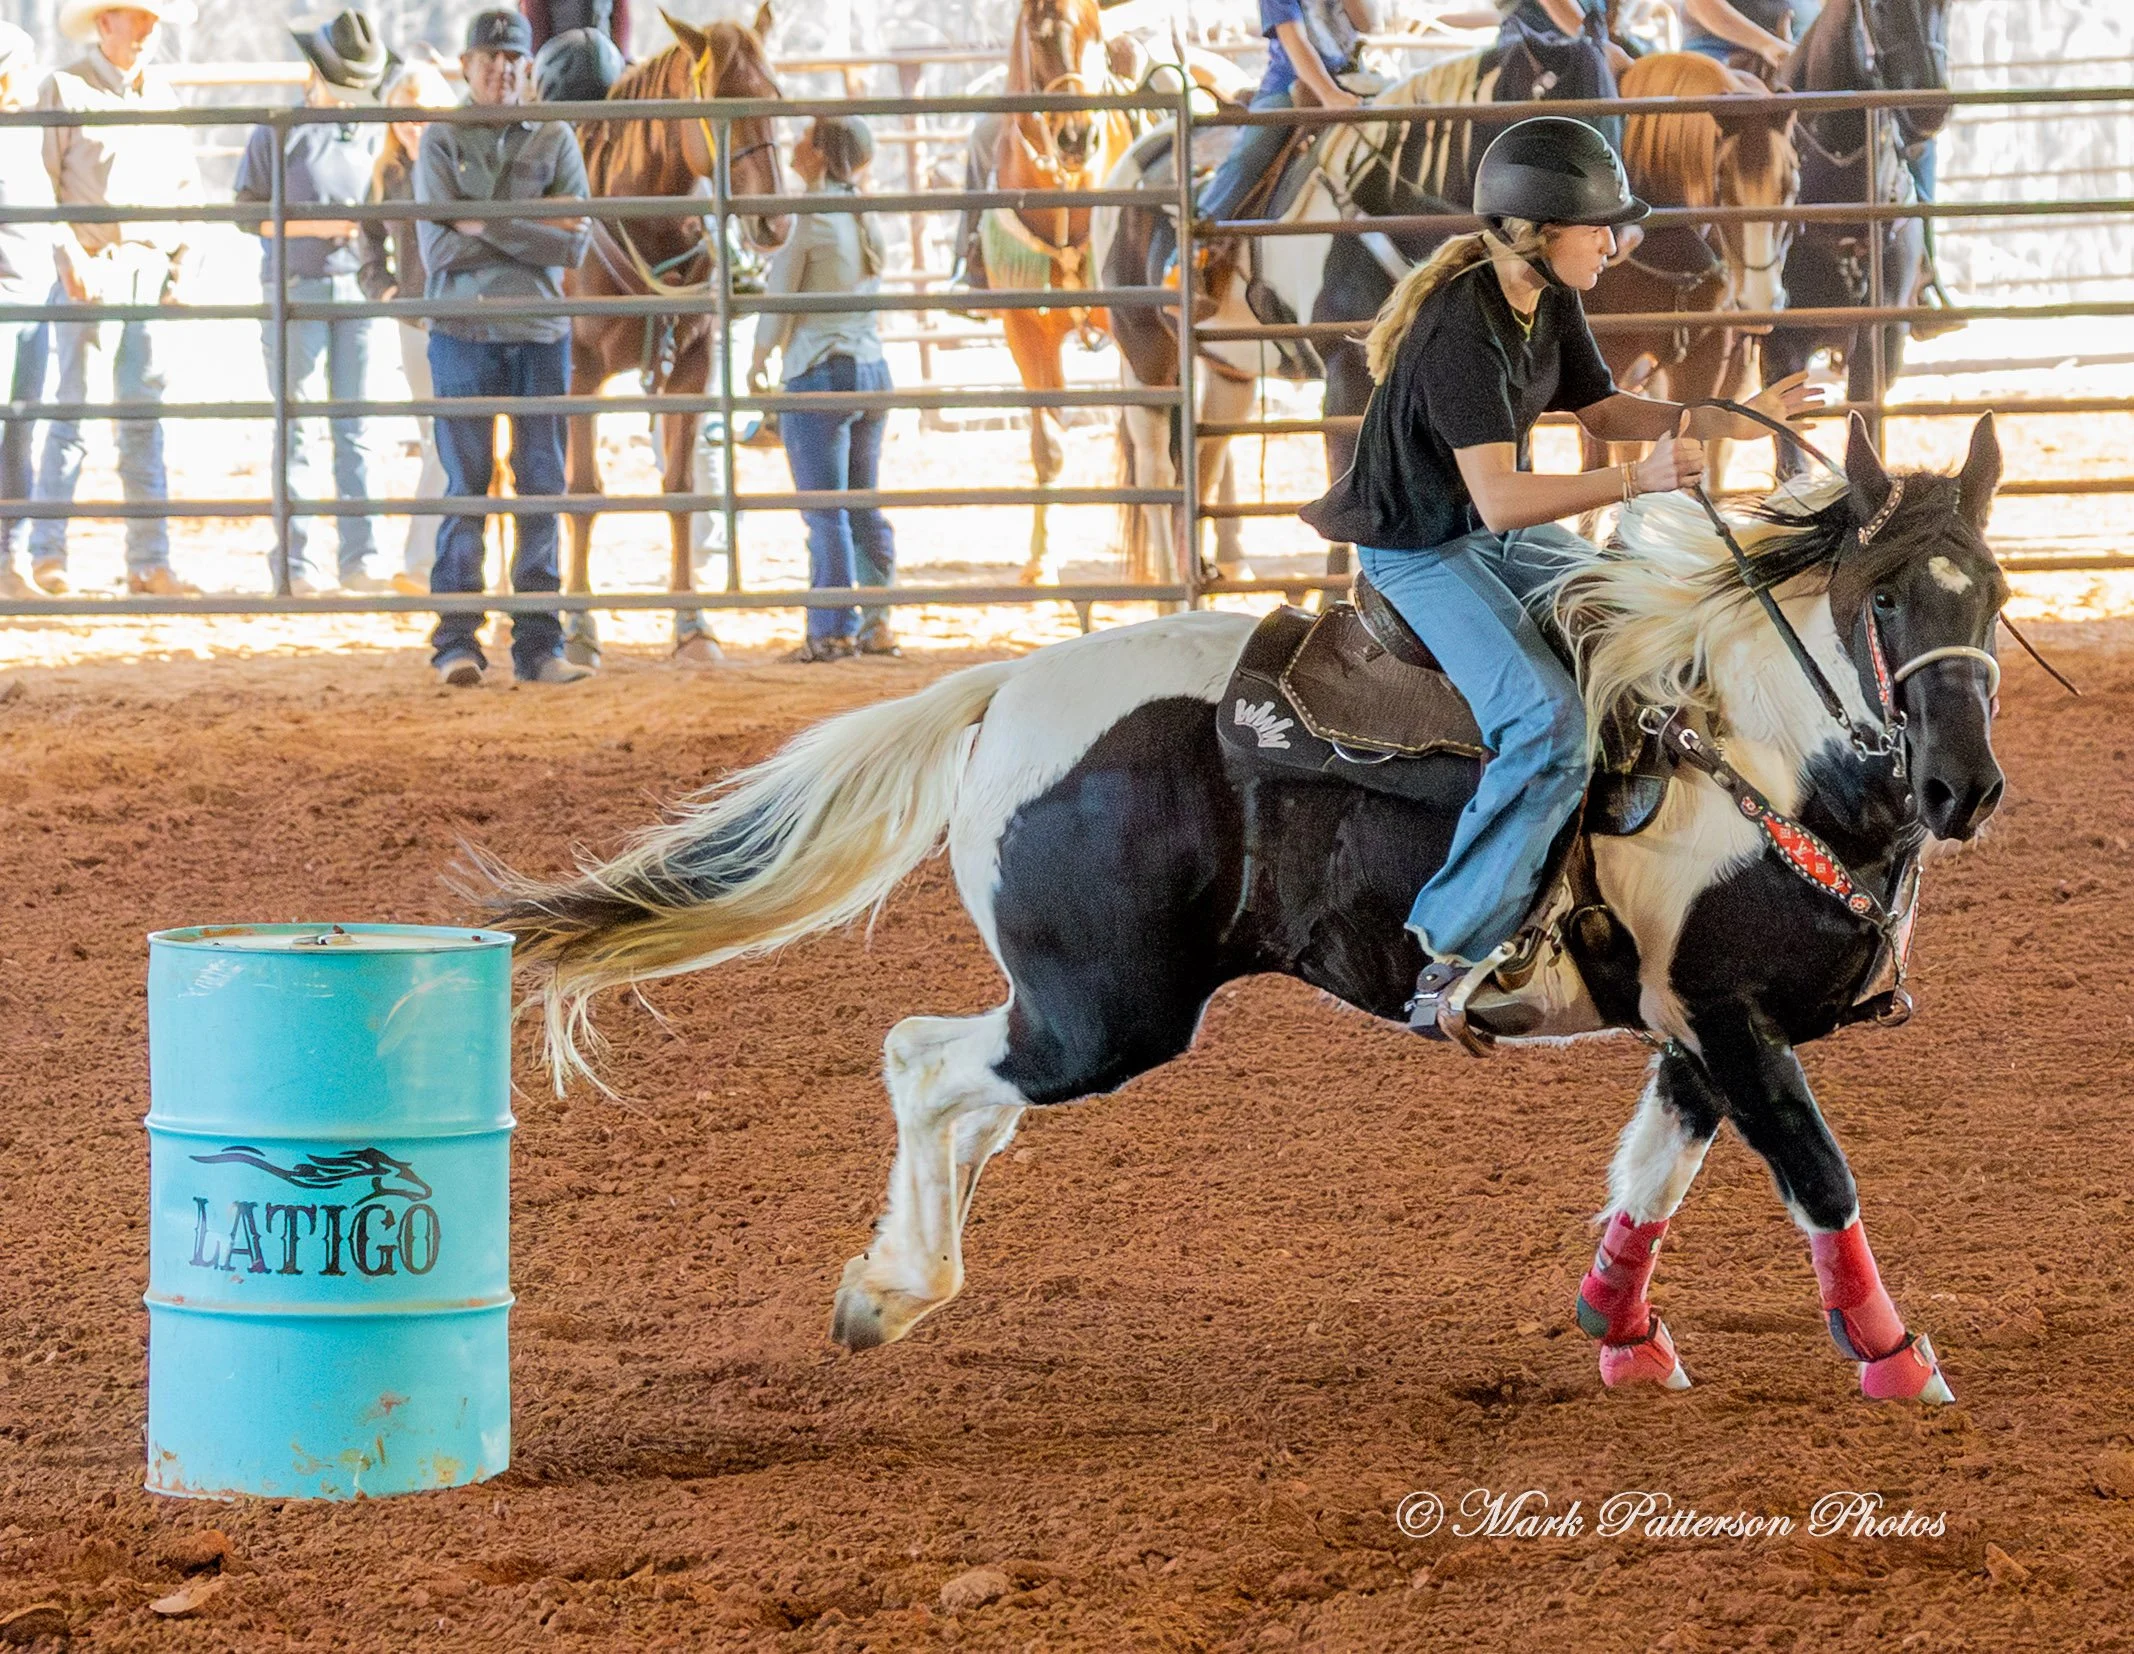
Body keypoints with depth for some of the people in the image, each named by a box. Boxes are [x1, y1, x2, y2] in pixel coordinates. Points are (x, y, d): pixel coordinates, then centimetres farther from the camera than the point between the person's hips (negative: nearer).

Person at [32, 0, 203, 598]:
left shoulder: (162, 94, 15)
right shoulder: (65, 88, -1)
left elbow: (186, 188, 16)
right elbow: (42, 184, -6)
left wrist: (181, 269, 7)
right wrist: (69, 257, -15)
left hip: (151, 269, 5)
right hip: (91, 271, -5)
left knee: (144, 417, 5)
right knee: (73, 408, -5)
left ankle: (149, 562, 6)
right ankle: (47, 552, 0)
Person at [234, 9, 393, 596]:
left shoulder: (371, 135, 9)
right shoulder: (278, 134, -2)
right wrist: (316, 225, -15)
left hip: (356, 288, 3)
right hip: (296, 289, -3)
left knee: (356, 429, 2)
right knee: (295, 429, 0)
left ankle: (359, 560, 4)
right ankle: (293, 564, 2)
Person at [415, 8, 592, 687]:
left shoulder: (555, 140, 7)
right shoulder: (441, 141, 3)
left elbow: (574, 247, -4)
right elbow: (440, 248, -9)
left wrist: (487, 228, -11)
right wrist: (534, 235, -10)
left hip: (540, 332, 2)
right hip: (463, 331, -2)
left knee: (542, 486, 2)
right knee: (466, 487, -2)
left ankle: (539, 645, 5)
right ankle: (456, 642, 0)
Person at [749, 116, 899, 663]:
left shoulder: (812, 218, -12)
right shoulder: (864, 217, 8)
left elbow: (779, 298, -8)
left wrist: (759, 362, 7)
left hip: (817, 373, -7)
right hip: (872, 367, 7)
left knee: (825, 513, -2)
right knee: (865, 507, 13)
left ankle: (832, 631, -1)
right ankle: (878, 623, 14)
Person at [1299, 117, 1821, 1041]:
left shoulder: (1550, 302, 0)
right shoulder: (1462, 329, -28)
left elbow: (1604, 411, 13)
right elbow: (1499, 495, -35)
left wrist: (1732, 421, 1)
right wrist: (1639, 481, -43)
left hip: (1506, 536, 10)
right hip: (1423, 552, -10)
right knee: (1548, 724, -26)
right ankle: (1456, 947, -22)